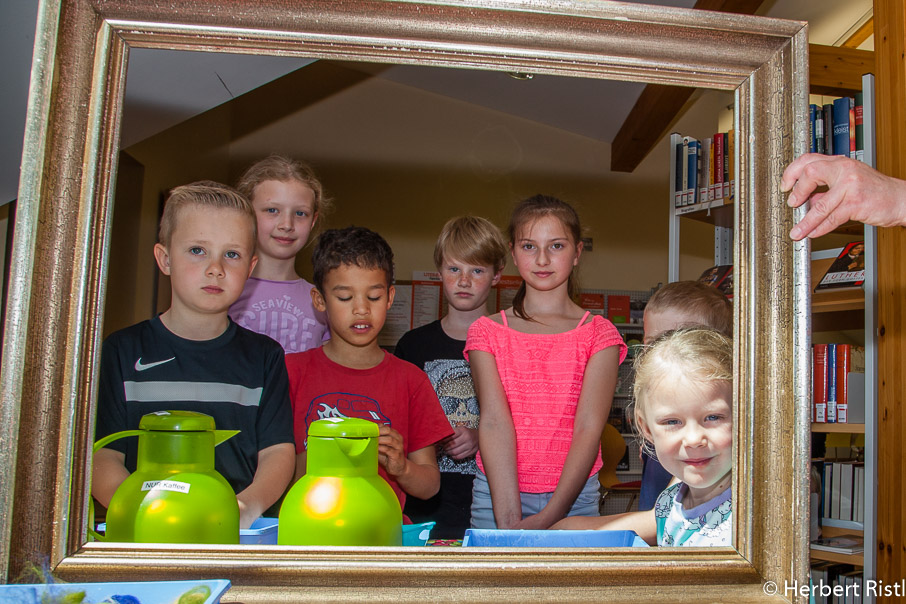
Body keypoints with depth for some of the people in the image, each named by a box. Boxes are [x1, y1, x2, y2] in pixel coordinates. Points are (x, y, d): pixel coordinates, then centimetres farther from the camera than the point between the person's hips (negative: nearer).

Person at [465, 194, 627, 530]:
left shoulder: (599, 334, 0)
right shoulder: (487, 331, 3)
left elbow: (588, 429, -9)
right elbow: (494, 423, -10)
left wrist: (548, 517, -19)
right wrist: (509, 519, -20)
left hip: (573, 496, 0)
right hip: (497, 493, 1)